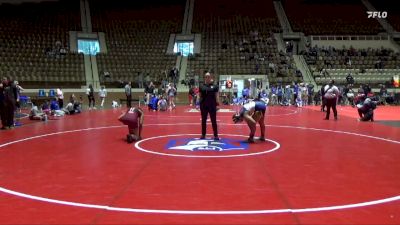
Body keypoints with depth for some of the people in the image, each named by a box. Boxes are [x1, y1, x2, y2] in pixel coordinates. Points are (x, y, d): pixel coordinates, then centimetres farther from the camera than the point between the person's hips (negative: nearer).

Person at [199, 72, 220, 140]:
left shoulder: (215, 86, 1)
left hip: (212, 106, -2)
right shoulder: (202, 86, 6)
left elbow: (217, 96, -1)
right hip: (203, 106, 2)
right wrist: (198, 104, 2)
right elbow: (200, 96, 9)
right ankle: (203, 135, 18)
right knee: (203, 121, 9)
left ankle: (216, 135, 8)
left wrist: (217, 104, -8)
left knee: (213, 121, 2)